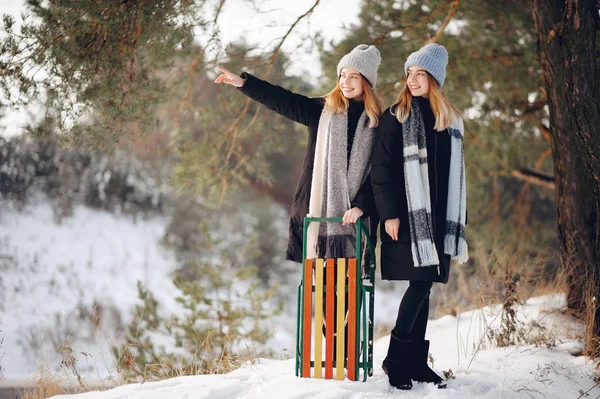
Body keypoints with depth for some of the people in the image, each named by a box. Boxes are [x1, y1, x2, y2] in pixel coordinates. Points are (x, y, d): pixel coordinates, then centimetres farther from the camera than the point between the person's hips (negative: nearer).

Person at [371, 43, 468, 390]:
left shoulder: (451, 120, 14)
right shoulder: (395, 117, -1)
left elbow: (456, 174, 18)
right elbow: (382, 169, -6)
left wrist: (460, 219, 14)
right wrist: (389, 213, -15)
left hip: (440, 217, 5)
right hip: (408, 216, -5)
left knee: (424, 287, 6)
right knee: (420, 285, -11)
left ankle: (417, 361, 11)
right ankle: (397, 359, -1)